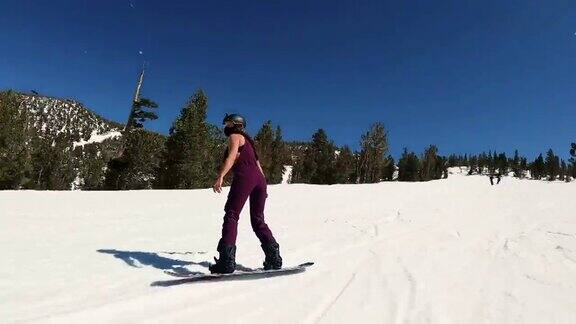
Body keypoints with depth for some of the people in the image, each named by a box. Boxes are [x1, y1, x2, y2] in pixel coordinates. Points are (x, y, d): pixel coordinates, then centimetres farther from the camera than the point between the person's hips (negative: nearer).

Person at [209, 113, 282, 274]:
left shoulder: (235, 136, 9)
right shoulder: (247, 141, 33)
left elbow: (232, 156, -10)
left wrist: (220, 176, -22)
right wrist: (262, 188, 29)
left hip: (245, 177, -8)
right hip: (259, 178, 8)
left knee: (231, 216, -7)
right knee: (258, 220, 10)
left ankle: (227, 260, -15)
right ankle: (274, 257, 0)